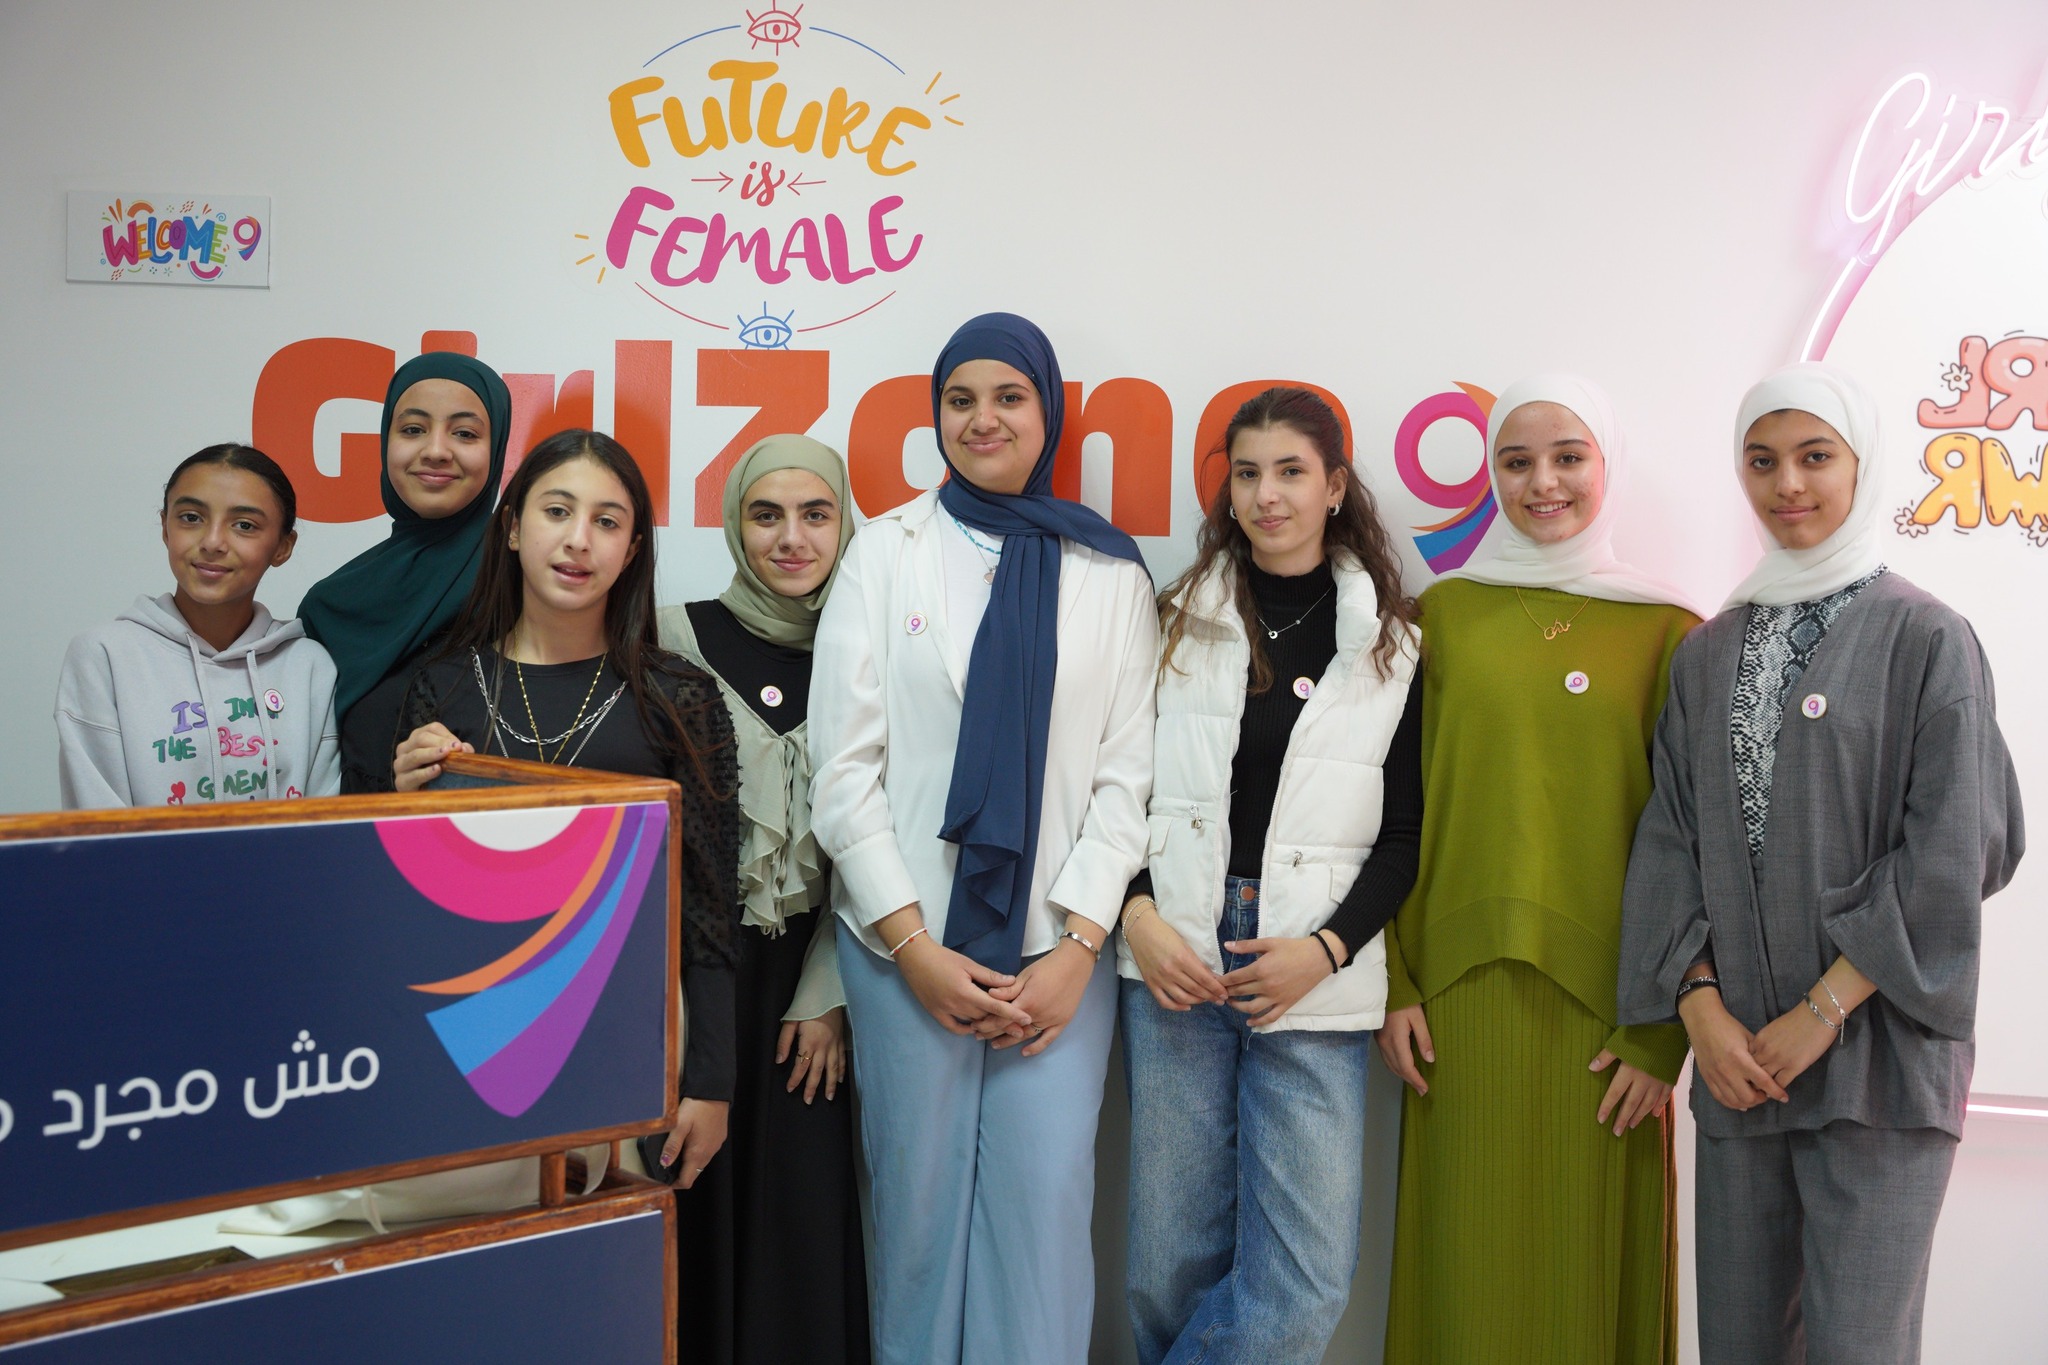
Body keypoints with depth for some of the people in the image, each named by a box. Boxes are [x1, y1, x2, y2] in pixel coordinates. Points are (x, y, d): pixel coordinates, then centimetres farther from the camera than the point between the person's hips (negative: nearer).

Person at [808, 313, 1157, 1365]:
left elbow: (1127, 772, 3)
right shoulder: (887, 552, 6)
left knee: (1045, 1207, -2)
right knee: (919, 1201, 6)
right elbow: (842, 765, 0)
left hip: (1057, 944, 0)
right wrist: (912, 944, -6)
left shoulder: (1112, 572, 8)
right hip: (910, 942, 0)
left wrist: (1076, 947, -7)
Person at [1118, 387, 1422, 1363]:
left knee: (1305, 1276, -4)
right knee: (1173, 1256, 5)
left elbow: (1405, 832, 6)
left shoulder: (1393, 645, 7)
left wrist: (1328, 949, -8)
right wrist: (1137, 912, -6)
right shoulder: (1180, 621, 10)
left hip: (1315, 981, 0)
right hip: (1176, 959, 1)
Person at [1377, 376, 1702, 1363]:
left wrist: (1662, 1029, -5)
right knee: (1468, 1256, 7)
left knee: (1590, 1258, 7)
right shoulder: (1444, 611, 7)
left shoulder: (1664, 629, 3)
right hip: (1462, 984, 1)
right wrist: (1395, 983, -2)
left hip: (1602, 994, -1)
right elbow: (1401, 810, 5)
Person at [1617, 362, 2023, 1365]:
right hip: (1737, 1055, 4)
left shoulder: (1926, 639, -1)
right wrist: (1700, 1008, -5)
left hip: (1876, 1051, -4)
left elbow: (1950, 851, -8)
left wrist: (1825, 1009, -12)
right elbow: (1673, 838, 7)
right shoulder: (1708, 655, 12)